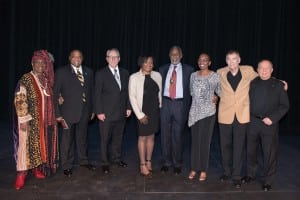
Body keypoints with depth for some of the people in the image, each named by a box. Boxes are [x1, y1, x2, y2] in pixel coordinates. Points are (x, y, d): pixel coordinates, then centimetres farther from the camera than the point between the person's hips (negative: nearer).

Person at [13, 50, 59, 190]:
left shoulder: (46, 79, 8)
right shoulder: (26, 79, -11)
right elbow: (19, 100, -16)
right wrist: (24, 119, -20)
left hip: (45, 120, 6)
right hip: (30, 120, -6)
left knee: (40, 143, 14)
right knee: (26, 144, -1)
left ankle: (37, 168, 28)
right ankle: (21, 174, 8)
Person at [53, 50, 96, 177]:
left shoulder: (89, 72, 8)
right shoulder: (61, 72, -4)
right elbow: (56, 93, -6)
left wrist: (92, 109, 8)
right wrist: (57, 113, -11)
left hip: (84, 111, 4)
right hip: (68, 112, -4)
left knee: (82, 137, 17)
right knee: (67, 139, 5)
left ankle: (83, 160, 34)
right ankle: (67, 166, 20)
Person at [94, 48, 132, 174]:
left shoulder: (125, 73, 8)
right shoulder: (101, 74, -4)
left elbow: (127, 92, 11)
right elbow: (97, 94, -6)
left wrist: (128, 107, 5)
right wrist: (99, 112, -11)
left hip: (121, 112, 4)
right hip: (106, 113, -4)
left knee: (118, 138, 15)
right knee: (105, 139, 6)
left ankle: (117, 158, 32)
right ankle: (104, 163, 20)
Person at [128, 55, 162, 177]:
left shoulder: (157, 75, 2)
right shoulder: (134, 77, -7)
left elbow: (160, 93, 8)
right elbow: (132, 97, -8)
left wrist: (160, 107, 3)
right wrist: (140, 115, -11)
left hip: (155, 111, 4)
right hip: (143, 112, -3)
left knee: (151, 136, 12)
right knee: (143, 137, 4)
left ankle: (148, 161, 26)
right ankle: (143, 165, 13)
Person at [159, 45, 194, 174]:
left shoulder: (188, 70, 4)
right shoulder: (163, 69, 11)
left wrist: (187, 107, -6)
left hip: (180, 104, -2)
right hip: (165, 103, 2)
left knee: (178, 135, 5)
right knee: (165, 134, 7)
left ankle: (177, 164, 20)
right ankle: (166, 162, 22)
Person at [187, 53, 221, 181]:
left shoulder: (215, 76, -4)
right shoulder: (193, 75, 7)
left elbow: (220, 92, 5)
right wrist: (200, 98, 10)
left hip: (208, 112, -3)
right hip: (194, 112, 3)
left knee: (205, 141, 2)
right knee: (195, 140, 8)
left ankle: (203, 170, 15)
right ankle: (194, 168, 20)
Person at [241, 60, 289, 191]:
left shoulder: (278, 85, 0)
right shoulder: (252, 83, 7)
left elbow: (285, 105, -1)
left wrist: (272, 118, -13)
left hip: (269, 124, -2)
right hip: (252, 122, 3)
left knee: (269, 154, 3)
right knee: (250, 151, 13)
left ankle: (267, 180, 19)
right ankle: (250, 174, 31)